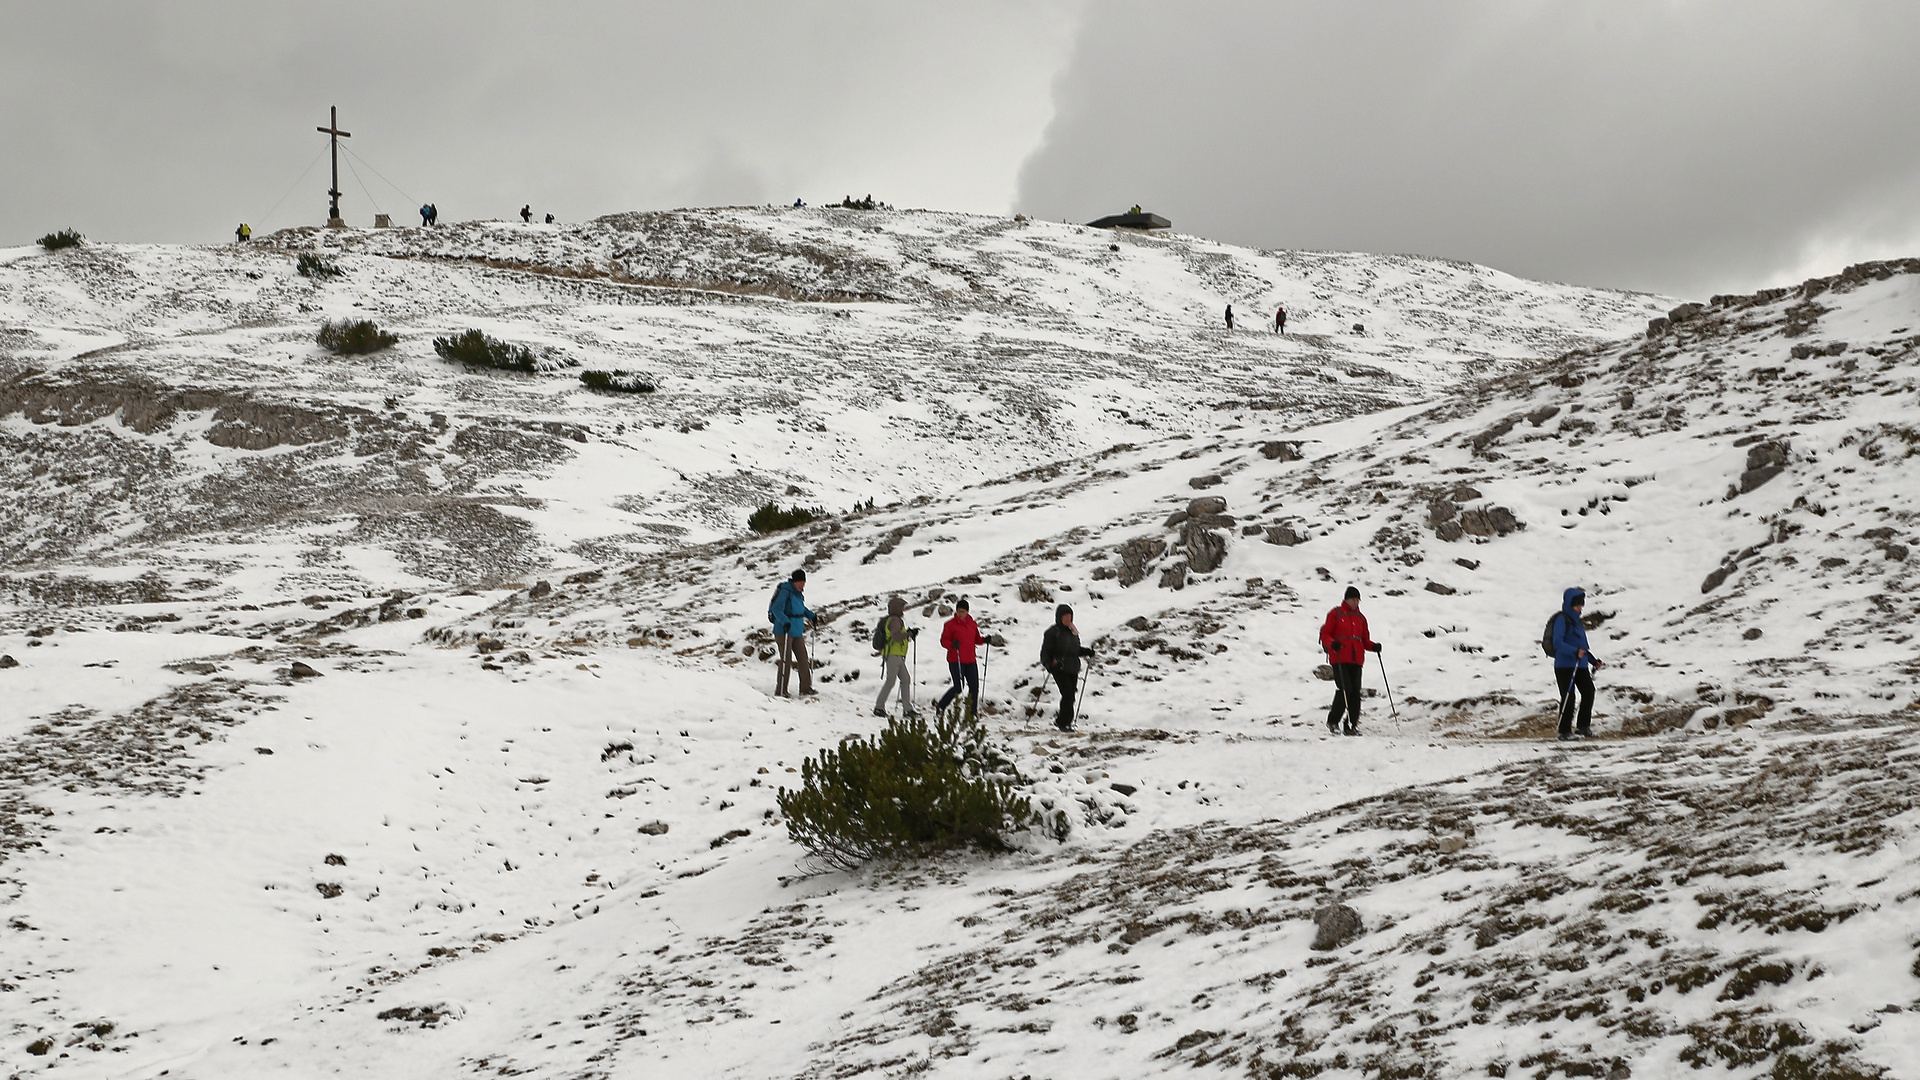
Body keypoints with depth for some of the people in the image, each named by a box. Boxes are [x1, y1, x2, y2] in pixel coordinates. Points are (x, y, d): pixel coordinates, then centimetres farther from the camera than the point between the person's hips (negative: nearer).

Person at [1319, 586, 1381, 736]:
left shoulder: (1360, 618, 20)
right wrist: (1332, 644, -18)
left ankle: (1351, 726, 5)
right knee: (1345, 689, -17)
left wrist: (1373, 646, 1)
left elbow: (1364, 640, 22)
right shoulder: (1335, 614, 6)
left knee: (1355, 693, -1)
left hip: (1356, 660, 5)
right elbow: (1325, 634, 2)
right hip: (1339, 658, -5)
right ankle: (1333, 721, -3)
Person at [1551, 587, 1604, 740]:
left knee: (1589, 691, 2)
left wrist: (1594, 660, 23)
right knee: (1568, 697, -7)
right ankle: (1564, 732, -1)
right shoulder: (1562, 619, -9)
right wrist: (1575, 651, -29)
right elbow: (1558, 643, -19)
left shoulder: (1576, 620, 18)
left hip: (1580, 664, 8)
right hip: (1565, 665, -8)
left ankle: (1584, 726, 14)